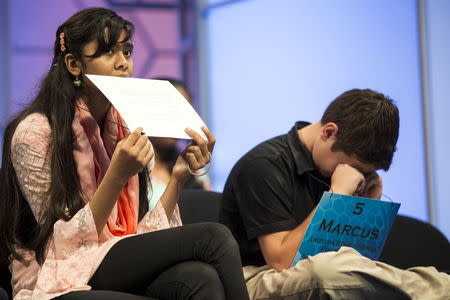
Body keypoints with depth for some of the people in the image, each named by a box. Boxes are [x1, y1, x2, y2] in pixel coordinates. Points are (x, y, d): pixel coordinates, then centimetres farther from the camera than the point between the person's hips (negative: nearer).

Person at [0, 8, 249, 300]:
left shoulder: (129, 131, 9)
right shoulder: (35, 132, -10)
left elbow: (144, 234, 3)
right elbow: (67, 245, -14)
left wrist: (178, 177, -10)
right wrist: (117, 176, -25)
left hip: (127, 274, 6)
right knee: (213, 238, -24)